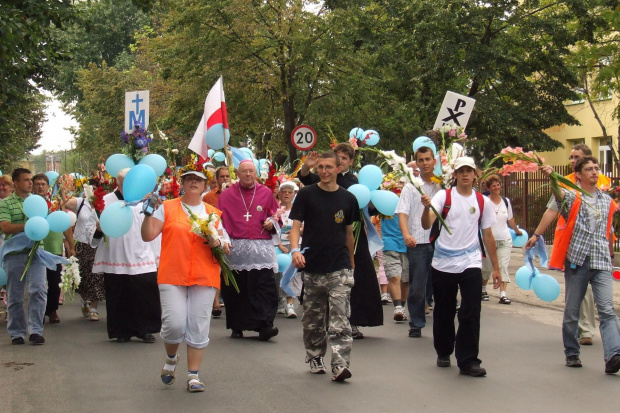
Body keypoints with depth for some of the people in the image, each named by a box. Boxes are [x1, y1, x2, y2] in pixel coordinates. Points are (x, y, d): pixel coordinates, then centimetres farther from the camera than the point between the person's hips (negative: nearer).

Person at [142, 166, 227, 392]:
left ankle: (194, 375, 11)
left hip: (204, 278, 2)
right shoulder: (167, 207, 6)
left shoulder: (213, 213, 12)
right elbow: (147, 236, 2)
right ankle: (171, 358, 19)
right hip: (172, 276, -2)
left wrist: (218, 242, -5)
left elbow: (225, 244, 16)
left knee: (198, 327, 1)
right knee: (174, 324, -12)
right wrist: (148, 213, -11)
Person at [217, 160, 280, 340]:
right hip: (236, 249, 0)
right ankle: (237, 327, 12)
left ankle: (264, 325, -13)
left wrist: (272, 222, -3)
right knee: (236, 289, 3)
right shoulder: (227, 195, 8)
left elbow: (276, 215, 18)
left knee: (265, 287, -10)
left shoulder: (266, 193, 11)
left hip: (261, 248, 0)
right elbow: (220, 219, 3)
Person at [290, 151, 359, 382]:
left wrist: (351, 262, 22)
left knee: (339, 318, -11)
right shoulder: (306, 195, 2)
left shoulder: (348, 198, 7)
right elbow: (295, 225, -4)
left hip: (339, 268, 0)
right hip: (312, 267, 0)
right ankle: (315, 358, 27)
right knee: (313, 318, 11)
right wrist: (295, 250, -22)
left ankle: (340, 365, -16)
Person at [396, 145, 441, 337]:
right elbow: (402, 213, -5)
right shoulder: (411, 186, 4)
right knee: (417, 286, 2)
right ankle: (416, 324, 13)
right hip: (418, 242, -2)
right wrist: (406, 234, -21)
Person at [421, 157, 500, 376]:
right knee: (443, 312, 12)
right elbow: (427, 225, -15)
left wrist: (495, 268, 10)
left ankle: (468, 360, -1)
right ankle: (443, 352, 31)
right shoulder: (444, 196, -3)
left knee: (471, 313, -7)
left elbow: (488, 235, 10)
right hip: (443, 265, -1)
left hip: (470, 264, 1)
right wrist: (427, 207, -36)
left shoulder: (483, 202, 5)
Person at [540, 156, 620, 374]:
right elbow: (559, 194, -23)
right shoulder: (572, 197, 2)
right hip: (577, 260, -2)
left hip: (601, 263, 2)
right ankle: (571, 353, 20)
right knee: (572, 311, 6)